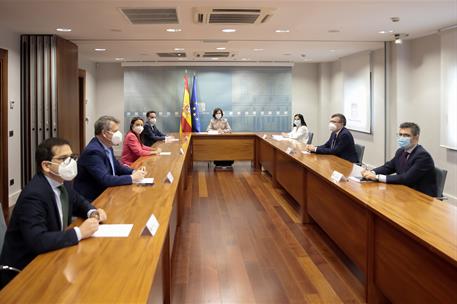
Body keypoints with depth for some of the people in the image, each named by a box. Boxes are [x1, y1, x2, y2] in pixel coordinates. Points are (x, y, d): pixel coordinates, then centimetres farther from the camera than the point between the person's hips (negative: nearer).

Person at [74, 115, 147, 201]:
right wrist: (132, 178, -22)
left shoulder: (107, 147, 4)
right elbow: (105, 180, -29)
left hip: (103, 193, 8)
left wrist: (134, 172, -2)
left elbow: (117, 167, 16)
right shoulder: (93, 151, -23)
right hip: (92, 199, -8)